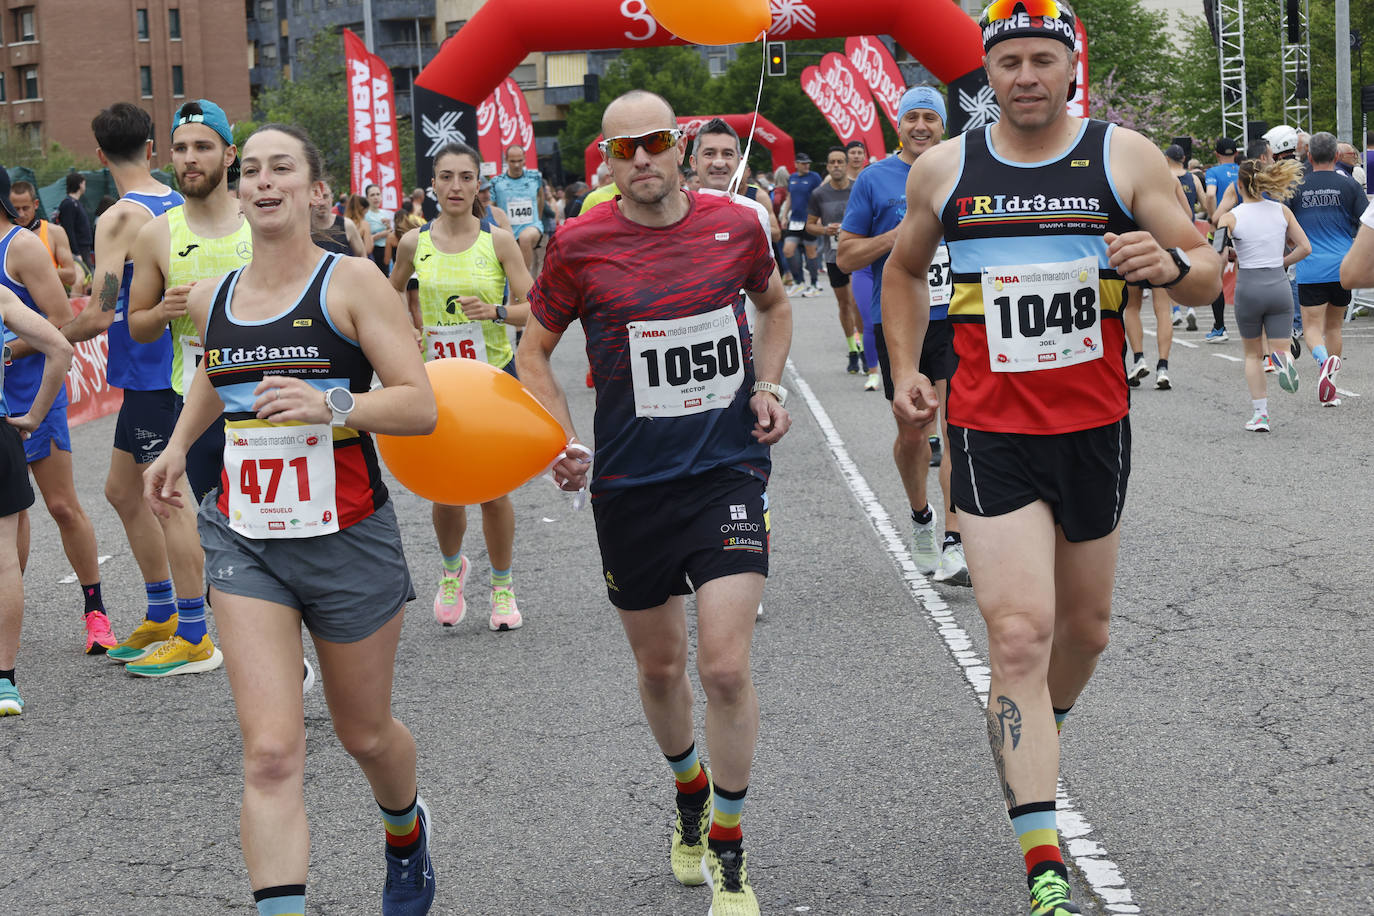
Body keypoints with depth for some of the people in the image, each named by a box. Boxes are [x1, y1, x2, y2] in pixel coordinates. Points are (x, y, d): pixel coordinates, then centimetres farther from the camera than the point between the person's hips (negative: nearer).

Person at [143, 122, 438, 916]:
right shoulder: (214, 299, 6)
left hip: (349, 539, -2)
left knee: (365, 734, 17)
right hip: (246, 540, 2)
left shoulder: (351, 281, -8)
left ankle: (407, 831, 51)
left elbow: (420, 406, -13)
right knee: (271, 754, -12)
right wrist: (179, 445, 17)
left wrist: (332, 405, -28)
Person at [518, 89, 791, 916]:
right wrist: (562, 441, -7)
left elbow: (775, 303, 19)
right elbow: (535, 351, 6)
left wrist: (768, 386, 4)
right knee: (660, 666, 14)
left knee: (725, 667, -11)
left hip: (729, 469, -1)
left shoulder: (736, 225, -2)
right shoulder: (580, 245, -6)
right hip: (629, 483, 1)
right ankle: (691, 797, 44)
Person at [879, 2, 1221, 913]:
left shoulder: (1127, 157, -1)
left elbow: (1210, 278, 0)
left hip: (1095, 427, 2)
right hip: (991, 433, -2)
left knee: (1085, 627, 15)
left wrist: (1172, 264, -23)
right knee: (1020, 631, -13)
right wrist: (906, 368, 8)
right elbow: (904, 270, 20)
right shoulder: (942, 170, 2)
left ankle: (1034, 737, 48)